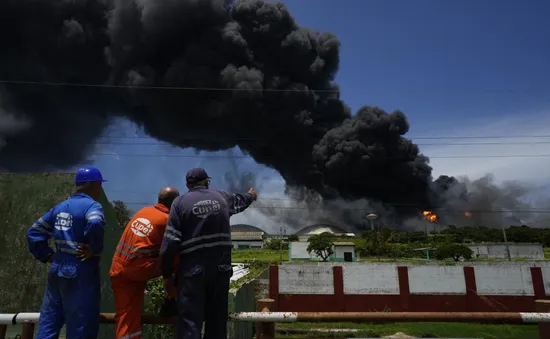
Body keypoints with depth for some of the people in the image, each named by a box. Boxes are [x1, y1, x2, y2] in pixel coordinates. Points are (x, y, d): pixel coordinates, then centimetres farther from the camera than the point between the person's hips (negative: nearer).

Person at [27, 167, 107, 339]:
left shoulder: (60, 207, 11)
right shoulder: (92, 205, -13)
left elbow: (34, 233, 13)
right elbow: (95, 225, -35)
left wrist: (48, 256, 11)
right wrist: (95, 250, -20)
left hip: (57, 271, 8)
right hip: (81, 273, -8)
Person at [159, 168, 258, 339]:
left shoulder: (180, 202, 0)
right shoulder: (221, 197, 10)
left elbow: (170, 243, -7)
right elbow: (240, 200, 34)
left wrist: (167, 275, 1)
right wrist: (251, 195, 57)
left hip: (193, 269, -3)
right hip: (221, 267, 3)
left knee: (190, 323, -1)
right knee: (217, 320, 16)